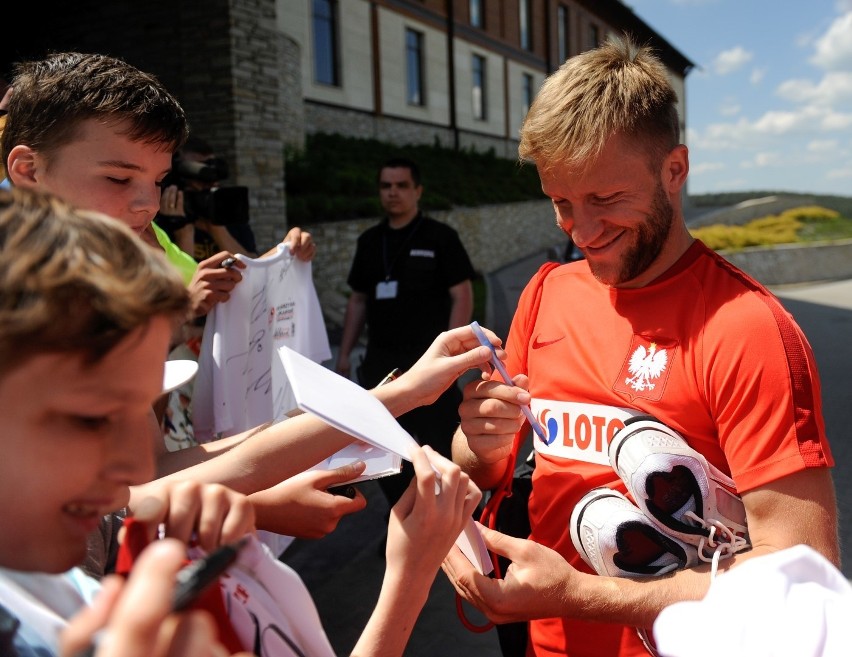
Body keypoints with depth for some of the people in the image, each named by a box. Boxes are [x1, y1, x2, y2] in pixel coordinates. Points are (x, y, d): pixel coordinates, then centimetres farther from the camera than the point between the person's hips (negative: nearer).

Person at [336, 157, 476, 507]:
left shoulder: (440, 237, -5)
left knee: (440, 444, -1)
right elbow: (358, 300, 15)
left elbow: (462, 296, -8)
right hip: (380, 360, 6)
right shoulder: (369, 241, 10)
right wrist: (345, 352, 9)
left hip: (427, 359, -5)